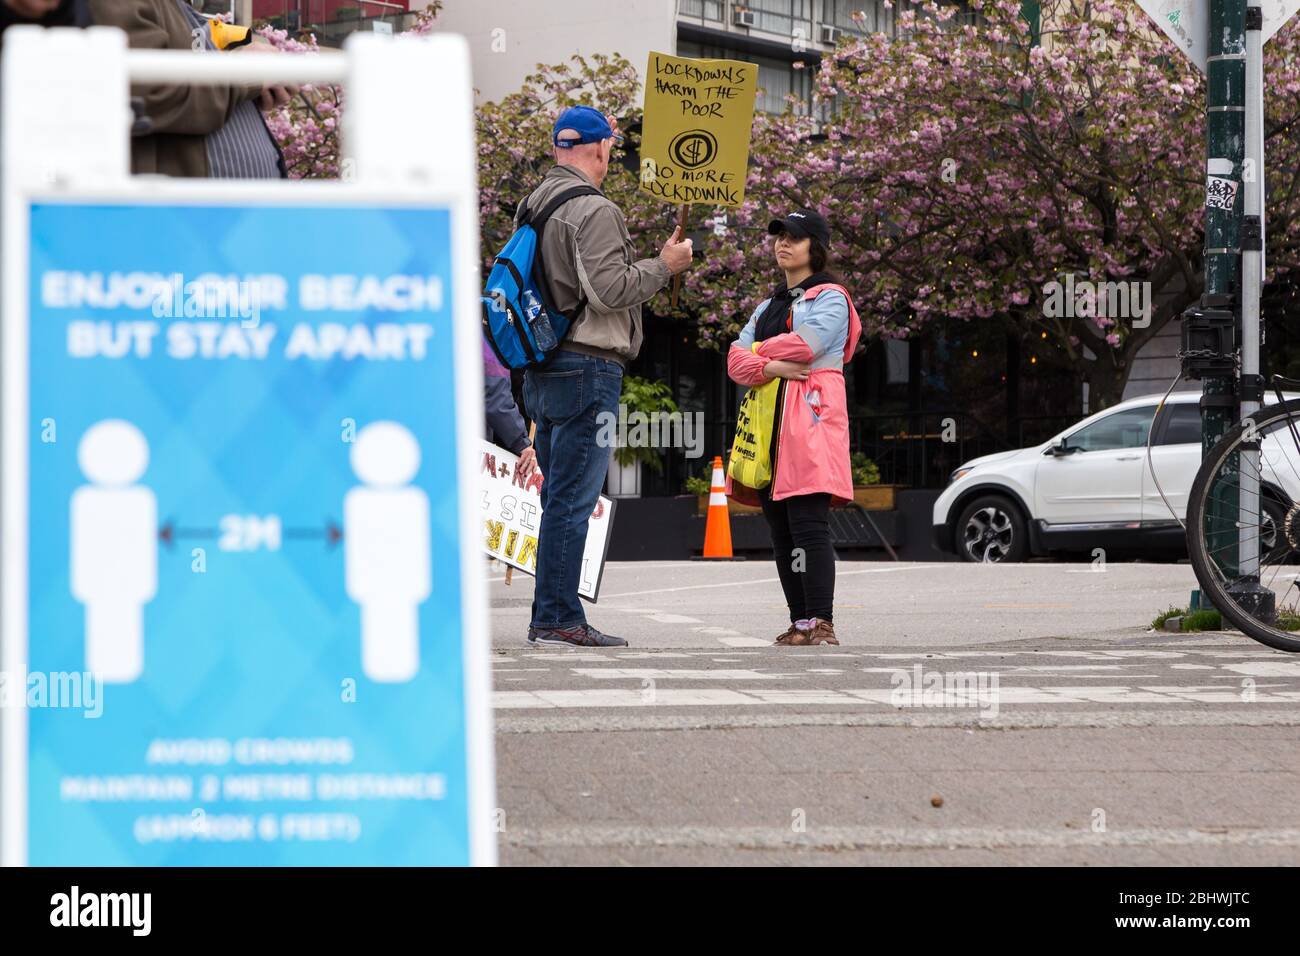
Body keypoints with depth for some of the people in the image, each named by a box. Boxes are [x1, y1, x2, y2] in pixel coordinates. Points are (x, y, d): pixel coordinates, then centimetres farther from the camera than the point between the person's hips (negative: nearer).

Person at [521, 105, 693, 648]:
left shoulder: (533, 207, 14)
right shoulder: (593, 210, -13)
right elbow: (609, 288, -19)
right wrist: (664, 266, -6)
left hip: (542, 373, 9)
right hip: (587, 368, -9)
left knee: (560, 496, 14)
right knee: (572, 499, -8)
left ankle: (551, 618, 15)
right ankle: (558, 619, -8)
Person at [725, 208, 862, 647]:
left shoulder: (829, 298, 3)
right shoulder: (768, 305, 25)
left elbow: (807, 343, -15)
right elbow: (737, 360, 12)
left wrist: (758, 351, 1)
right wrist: (770, 367, -10)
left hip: (811, 417, -8)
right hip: (770, 420, 8)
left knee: (808, 526, -16)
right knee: (781, 531, 4)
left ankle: (821, 622, -19)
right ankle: (800, 622, 5)